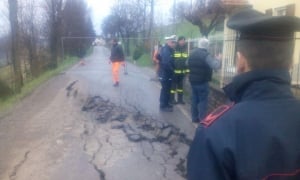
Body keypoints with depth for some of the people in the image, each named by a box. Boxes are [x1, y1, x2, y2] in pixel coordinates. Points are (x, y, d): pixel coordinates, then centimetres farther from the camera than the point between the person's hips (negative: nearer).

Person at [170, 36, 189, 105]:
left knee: (180, 85, 13)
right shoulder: (174, 49, -9)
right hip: (174, 71, -6)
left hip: (182, 72, 6)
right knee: (173, 85, 3)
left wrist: (187, 69, 11)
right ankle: (172, 99, 13)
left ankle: (180, 99, 22)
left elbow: (186, 60, 16)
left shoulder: (185, 50, 10)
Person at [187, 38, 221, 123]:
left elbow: (188, 64, 23)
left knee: (194, 100, 14)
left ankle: (195, 118, 22)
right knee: (203, 101, 0)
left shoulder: (192, 53, 8)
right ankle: (202, 119, 2)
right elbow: (216, 66, -26)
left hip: (192, 80, 7)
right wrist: (218, 60, -7)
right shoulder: (205, 55, -17)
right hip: (202, 82, -7)